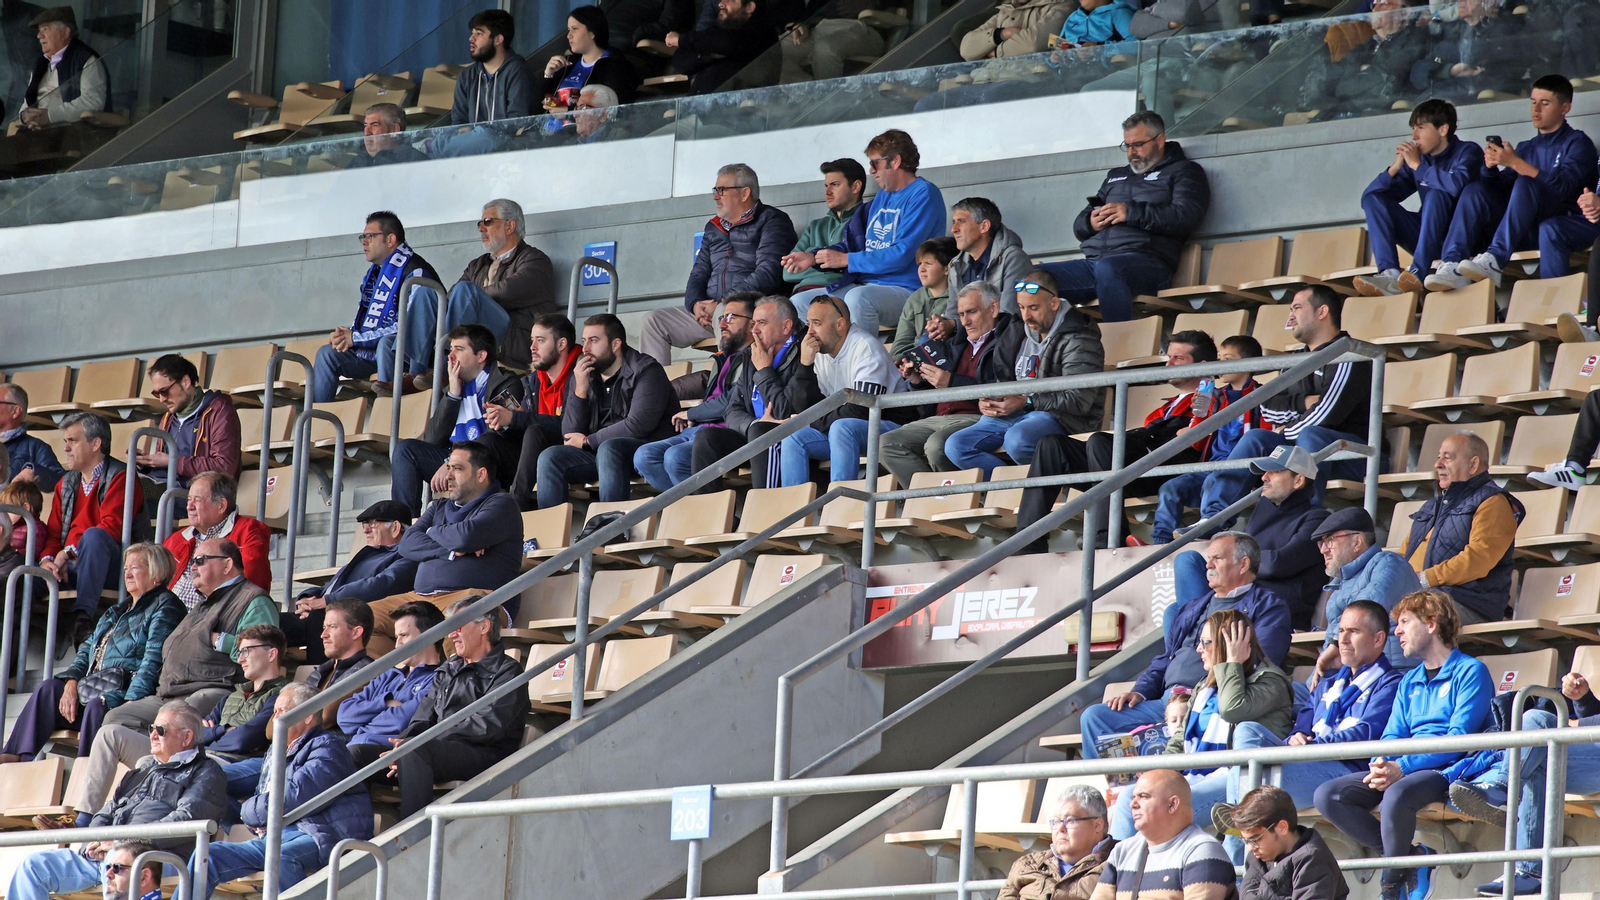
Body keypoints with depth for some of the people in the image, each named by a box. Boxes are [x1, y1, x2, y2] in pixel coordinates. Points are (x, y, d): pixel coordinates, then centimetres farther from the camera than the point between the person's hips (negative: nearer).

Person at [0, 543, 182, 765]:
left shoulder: (165, 606, -2)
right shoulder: (119, 610, 26)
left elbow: (153, 662, -15)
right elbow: (88, 648, 21)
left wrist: (131, 702, -26)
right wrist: (72, 682, 1)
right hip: (98, 687, 9)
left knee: (98, 704, -36)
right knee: (49, 688, -7)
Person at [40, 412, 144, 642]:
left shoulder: (119, 476, -3)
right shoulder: (67, 483, 19)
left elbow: (111, 528, -16)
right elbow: (53, 532, 14)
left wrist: (69, 552, -21)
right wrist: (48, 560, -8)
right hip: (72, 567, 6)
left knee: (94, 536, -38)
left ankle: (82, 617, -47)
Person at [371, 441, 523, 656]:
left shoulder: (501, 504, 6)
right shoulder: (439, 507, 28)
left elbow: (467, 536, -12)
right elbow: (407, 544, 11)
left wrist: (433, 533, 9)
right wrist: (451, 551, -5)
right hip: (421, 597, 8)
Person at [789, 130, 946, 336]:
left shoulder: (923, 195, -10)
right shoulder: (883, 196, 20)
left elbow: (901, 256, -19)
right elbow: (857, 242, 25)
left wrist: (845, 260, -13)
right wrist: (813, 257, 9)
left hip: (904, 290, -10)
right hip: (865, 286, 10)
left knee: (858, 298, -39)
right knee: (799, 302, 3)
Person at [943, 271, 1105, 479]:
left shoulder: (1078, 341, -7)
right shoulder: (1024, 336, 19)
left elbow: (1079, 401, -16)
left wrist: (1026, 403, -18)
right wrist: (988, 403, 4)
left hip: (1059, 418, -8)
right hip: (1014, 415, 8)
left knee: (1016, 439, -40)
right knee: (955, 446, -10)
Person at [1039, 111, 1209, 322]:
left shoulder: (1184, 171, 15)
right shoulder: (1116, 176, 34)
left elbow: (1186, 217, -5)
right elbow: (1079, 225, 30)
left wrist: (1131, 213, -9)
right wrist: (1090, 223, 4)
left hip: (1145, 260, -7)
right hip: (1093, 261, 7)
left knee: (1107, 268, -43)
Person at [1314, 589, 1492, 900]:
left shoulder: (1470, 672, -1)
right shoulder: (1409, 682, 24)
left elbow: (1459, 738, -13)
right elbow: (1392, 736, 17)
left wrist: (1402, 767, -21)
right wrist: (1380, 766, -9)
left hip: (1446, 770, -8)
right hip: (1401, 769, 8)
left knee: (1397, 795, -39)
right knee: (1327, 795, -14)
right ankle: (1409, 858, -13)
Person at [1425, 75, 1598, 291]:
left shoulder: (1577, 143, 3)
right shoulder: (1526, 148, 22)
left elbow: (1561, 186, -15)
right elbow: (1500, 189, 15)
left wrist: (1515, 163, -20)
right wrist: (1491, 168, -6)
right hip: (1526, 233, 6)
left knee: (1524, 184, -30)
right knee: (1475, 190, -11)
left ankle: (1494, 261, -46)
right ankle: (1452, 266, -31)